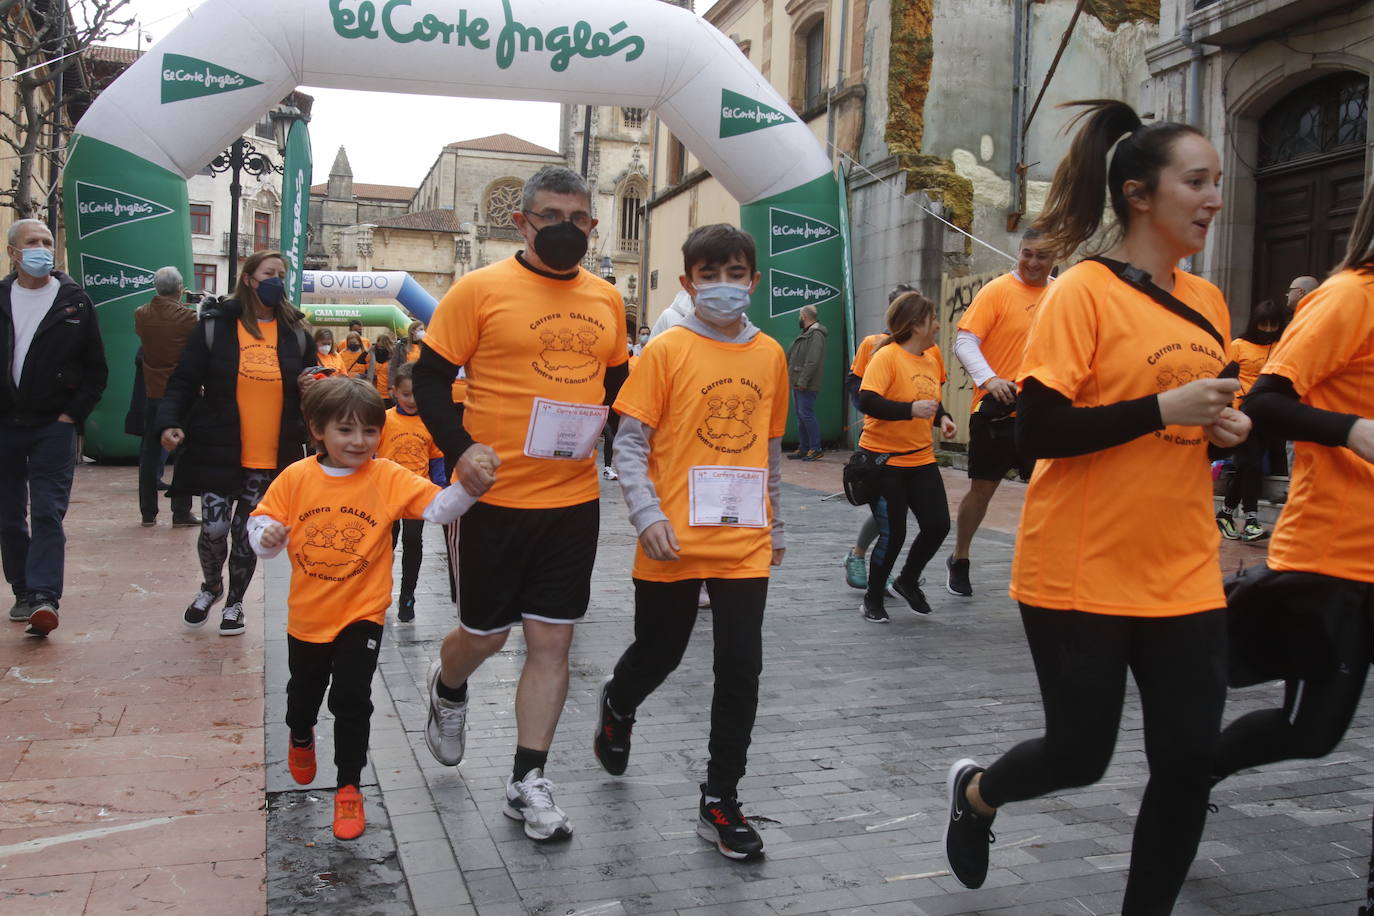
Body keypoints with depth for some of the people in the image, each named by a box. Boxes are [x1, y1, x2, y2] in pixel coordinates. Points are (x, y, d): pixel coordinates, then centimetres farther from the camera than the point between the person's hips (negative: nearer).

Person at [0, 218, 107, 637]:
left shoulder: (75, 301, 0)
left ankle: (44, 597, -16)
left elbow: (96, 370, 3)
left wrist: (72, 415, -5)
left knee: (48, 513, -10)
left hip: (53, 426, -3)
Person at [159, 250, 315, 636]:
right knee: (214, 528, -5)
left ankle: (234, 601, 29)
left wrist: (311, 388, -6)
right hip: (219, 450, -2)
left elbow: (312, 382, 19)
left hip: (271, 456, 2)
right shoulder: (216, 324, -1)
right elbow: (184, 381, -2)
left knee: (247, 532, 9)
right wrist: (170, 422, -17)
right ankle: (211, 585, 27)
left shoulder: (295, 332, 8)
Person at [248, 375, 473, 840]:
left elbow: (438, 507, -22)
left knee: (351, 698, -6)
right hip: (307, 615, 3)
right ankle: (301, 739, 58)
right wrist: (267, 537, -26)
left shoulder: (388, 478, -13)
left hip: (362, 614, -2)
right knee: (303, 691, 24)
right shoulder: (296, 478, -10)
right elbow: (260, 524, -3)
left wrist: (468, 486, -40)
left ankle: (349, 786, 14)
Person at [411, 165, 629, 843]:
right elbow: (429, 380, -4)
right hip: (496, 495, -3)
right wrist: (460, 451, -17)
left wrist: (612, 432, 4)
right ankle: (447, 689, 46)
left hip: (575, 499, 4)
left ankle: (527, 781, 17)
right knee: (483, 635, 11)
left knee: (552, 640, 5)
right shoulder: (480, 290, -6)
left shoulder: (606, 299, 9)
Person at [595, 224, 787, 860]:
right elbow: (629, 443, -6)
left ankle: (720, 802, 15)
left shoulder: (770, 354, 7)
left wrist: (775, 526, 19)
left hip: (745, 545, 3)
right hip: (675, 543, -2)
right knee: (658, 656, 13)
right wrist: (648, 517, -17)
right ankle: (618, 706, 49)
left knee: (741, 669, 1)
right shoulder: (667, 351, -5)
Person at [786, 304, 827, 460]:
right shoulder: (805, 334, 20)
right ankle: (803, 448, 17)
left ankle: (815, 449, -7)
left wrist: (803, 381, -24)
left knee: (806, 415, -11)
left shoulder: (816, 335, -12)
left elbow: (812, 361, -21)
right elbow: (791, 356, 23)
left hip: (807, 385, -10)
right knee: (801, 416, 11)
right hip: (797, 384, 10)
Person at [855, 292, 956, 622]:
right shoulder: (887, 356, -15)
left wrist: (942, 418, 4)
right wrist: (910, 409, -36)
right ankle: (873, 599, 19)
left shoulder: (931, 358, 7)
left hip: (921, 459, 7)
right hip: (885, 460, -7)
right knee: (893, 534, -3)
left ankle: (907, 581, 26)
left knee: (938, 525, 1)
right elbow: (867, 401, -26)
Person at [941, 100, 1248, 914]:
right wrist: (1163, 408, -22)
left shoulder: (1208, 304, 9)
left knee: (1189, 763, 5)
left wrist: (1225, 428, 0)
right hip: (1082, 577, -6)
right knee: (1080, 754, 7)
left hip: (1185, 579, 6)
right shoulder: (1083, 293, -12)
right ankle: (977, 792, 39)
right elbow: (1038, 432, -18)